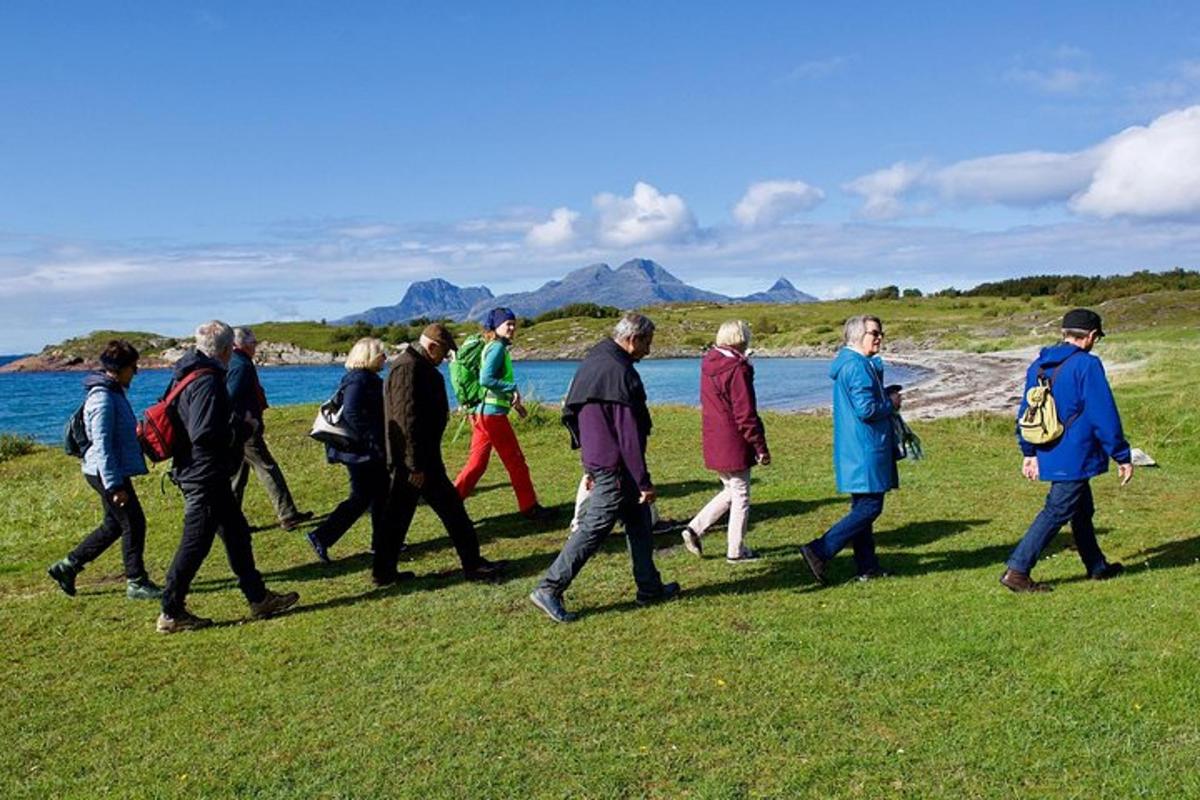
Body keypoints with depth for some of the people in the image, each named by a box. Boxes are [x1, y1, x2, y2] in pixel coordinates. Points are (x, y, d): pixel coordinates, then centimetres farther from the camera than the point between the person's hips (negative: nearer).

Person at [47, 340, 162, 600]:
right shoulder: (103, 398, -19)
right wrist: (114, 485, -23)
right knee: (133, 524, -3)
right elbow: (101, 446, -23)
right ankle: (136, 583, 7)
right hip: (108, 473, -10)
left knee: (114, 525, 17)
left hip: (115, 471, 10)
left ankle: (67, 566, 26)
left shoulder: (114, 392, 12)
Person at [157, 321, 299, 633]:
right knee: (195, 544, -1)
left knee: (237, 533, 16)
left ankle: (259, 598, 24)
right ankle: (171, 613, 10)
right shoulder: (207, 382, -20)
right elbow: (204, 434, -27)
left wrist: (235, 422, 11)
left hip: (204, 476, 11)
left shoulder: (189, 375, 12)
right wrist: (242, 429, -13)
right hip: (205, 476, -11)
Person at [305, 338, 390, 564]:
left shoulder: (368, 378, 14)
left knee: (382, 494, 14)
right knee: (361, 498, -6)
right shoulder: (358, 380, -18)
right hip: (361, 451, -10)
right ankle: (321, 536, 0)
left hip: (372, 451, 10)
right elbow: (352, 414, -28)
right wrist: (373, 441, -26)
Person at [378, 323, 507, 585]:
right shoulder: (409, 367, -17)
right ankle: (472, 565, 6)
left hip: (407, 459, 11)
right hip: (417, 457, -11)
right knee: (451, 508, -2)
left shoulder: (414, 365, 17)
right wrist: (416, 465, -23)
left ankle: (384, 571, 20)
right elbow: (407, 418, -23)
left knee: (397, 514, 13)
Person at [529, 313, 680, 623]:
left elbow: (571, 414, 18)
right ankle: (549, 589, 0)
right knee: (595, 527, -4)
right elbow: (629, 435, -20)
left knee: (638, 521, 18)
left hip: (596, 458, 10)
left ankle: (650, 587, 27)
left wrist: (591, 467, 23)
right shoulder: (621, 373, -19)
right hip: (615, 466, -10)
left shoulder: (591, 361, 11)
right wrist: (644, 482, -15)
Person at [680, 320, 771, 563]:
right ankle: (735, 551, 14)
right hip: (733, 444, -8)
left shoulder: (708, 364, 8)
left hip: (713, 441, 8)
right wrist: (761, 447, -11)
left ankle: (695, 528, 14)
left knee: (731, 490, 21)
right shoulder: (737, 369, -18)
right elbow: (746, 414, -18)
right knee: (741, 496, 5)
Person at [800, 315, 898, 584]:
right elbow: (866, 410, -23)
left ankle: (867, 566, 19)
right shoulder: (858, 366, -17)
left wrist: (886, 397, 11)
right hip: (864, 450, -11)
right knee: (869, 507, -8)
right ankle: (819, 551, -10)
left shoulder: (850, 363, 17)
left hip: (856, 449, 11)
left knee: (863, 507, 13)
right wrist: (891, 403, -7)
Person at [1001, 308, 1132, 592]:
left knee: (1082, 510, 22)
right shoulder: (1087, 365, -15)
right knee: (1056, 512, -4)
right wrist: (1122, 456, -7)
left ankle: (1097, 567, 36)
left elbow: (1025, 411, 14)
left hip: (1050, 456, 8)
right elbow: (1105, 416, -15)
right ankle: (1017, 571, -6)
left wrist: (1029, 453, 21)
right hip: (1075, 457, -8)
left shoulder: (1039, 365, 9)